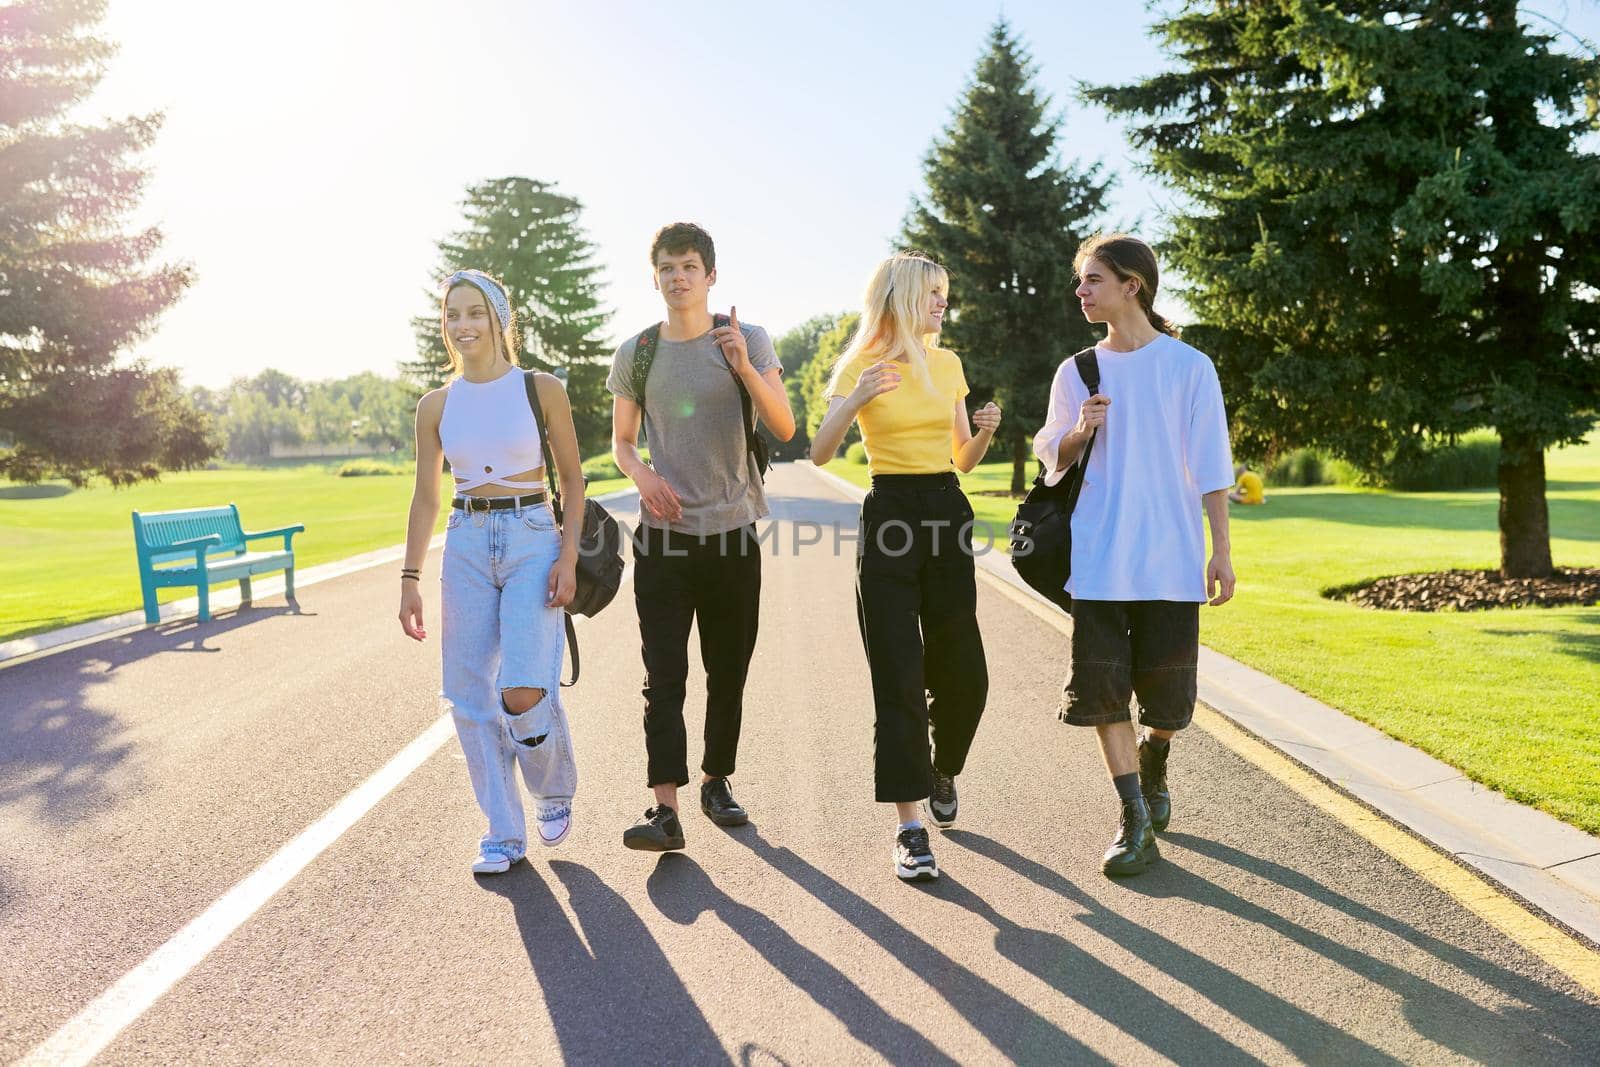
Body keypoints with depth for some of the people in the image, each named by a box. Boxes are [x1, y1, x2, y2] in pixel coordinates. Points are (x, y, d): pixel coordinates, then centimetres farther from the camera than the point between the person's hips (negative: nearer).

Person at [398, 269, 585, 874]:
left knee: (523, 692, -15)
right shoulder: (436, 406, 7)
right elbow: (425, 497, 10)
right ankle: (504, 833, 17)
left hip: (533, 541, -3)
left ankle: (555, 791, 17)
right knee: (471, 695, 2)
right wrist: (410, 578, 5)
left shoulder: (541, 390, -1)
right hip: (466, 548, 4)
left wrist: (568, 557, -9)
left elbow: (572, 481, 1)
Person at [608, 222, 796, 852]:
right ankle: (665, 808, -5)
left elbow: (784, 428, -6)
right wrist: (643, 477, -10)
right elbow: (621, 442, 12)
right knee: (664, 676, -6)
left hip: (733, 533, 0)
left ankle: (717, 781, 27)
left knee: (728, 673, 10)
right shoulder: (635, 354, 4)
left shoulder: (748, 341, 1)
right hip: (664, 536, 0)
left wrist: (744, 367, -21)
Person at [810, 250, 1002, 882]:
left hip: (948, 512, 4)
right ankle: (910, 829, 3)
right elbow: (820, 454, -11)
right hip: (889, 515, -4)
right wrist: (856, 400, -25)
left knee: (963, 675, 6)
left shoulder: (948, 365, 12)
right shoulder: (862, 366, -2)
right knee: (898, 680, -5)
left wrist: (984, 433, -4)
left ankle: (942, 771, 37)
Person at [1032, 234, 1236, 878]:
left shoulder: (1190, 366, 1)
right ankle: (1137, 823, 6)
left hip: (1169, 556, -2)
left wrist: (1221, 550, -3)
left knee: (1168, 692, 6)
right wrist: (1080, 433, -7)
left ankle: (1152, 769, 39)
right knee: (1101, 689, -4)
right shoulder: (1077, 371, 8)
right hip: (1097, 558, 2)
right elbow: (1053, 459, 14)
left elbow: (1210, 468, 1)